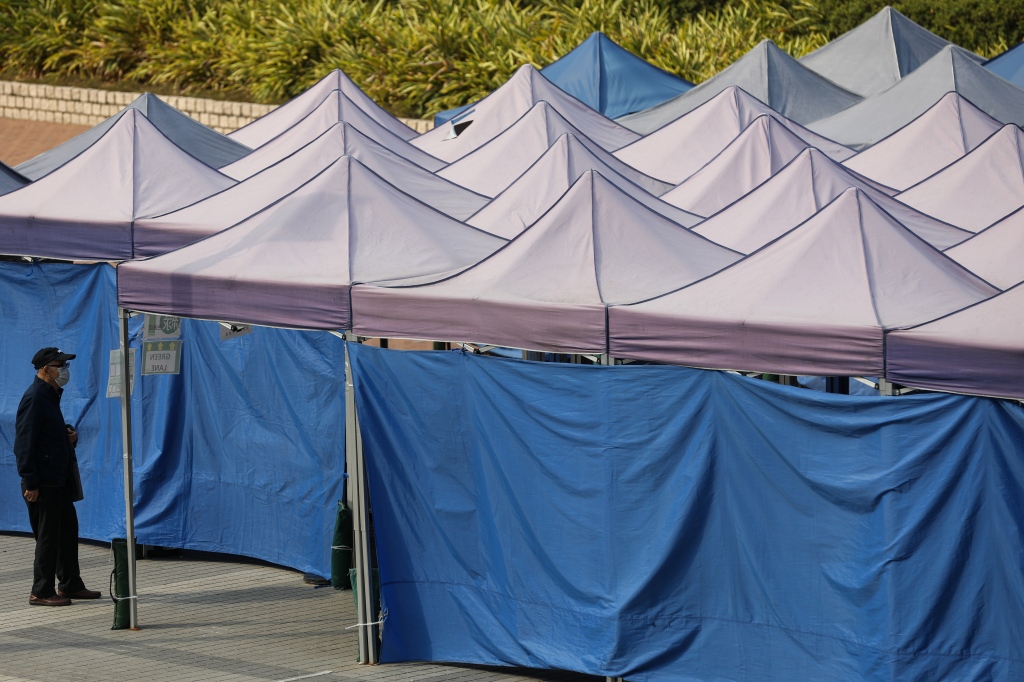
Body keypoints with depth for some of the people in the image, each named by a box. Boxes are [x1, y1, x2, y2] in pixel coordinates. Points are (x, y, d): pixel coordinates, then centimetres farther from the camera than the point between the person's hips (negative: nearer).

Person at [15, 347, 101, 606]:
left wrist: (69, 434, 6)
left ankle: (71, 585, 25)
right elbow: (24, 444, -20)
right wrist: (30, 484, -21)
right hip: (43, 482, -10)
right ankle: (41, 592, 3)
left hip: (59, 480, 10)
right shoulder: (34, 398, -16)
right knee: (48, 536, -4)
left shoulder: (51, 395, 14)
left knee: (68, 531, 15)